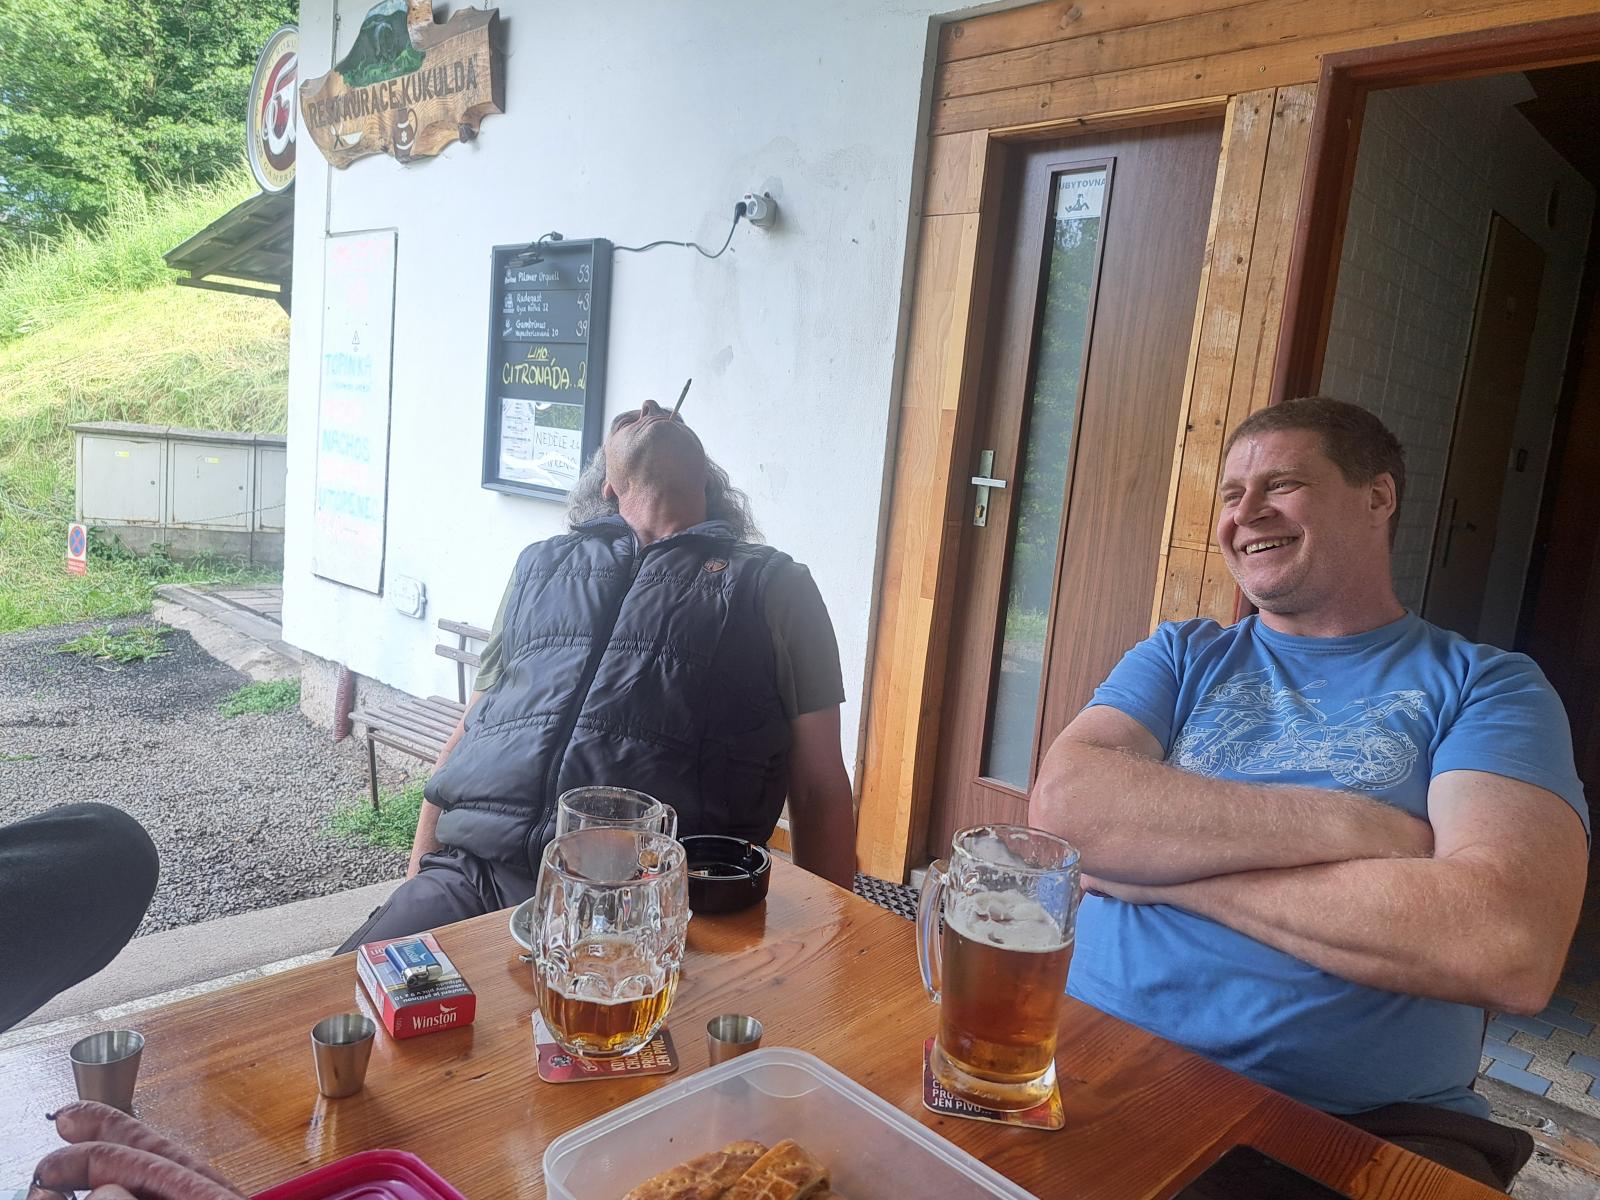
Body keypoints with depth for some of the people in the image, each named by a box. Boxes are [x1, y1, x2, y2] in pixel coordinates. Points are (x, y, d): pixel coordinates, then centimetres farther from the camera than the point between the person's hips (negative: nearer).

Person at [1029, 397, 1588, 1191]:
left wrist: (1159, 863, -11)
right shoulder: (1181, 658, 10)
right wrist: (1345, 825, -15)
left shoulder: (1487, 687, 3)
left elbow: (1509, 951, -16)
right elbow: (1061, 805, -9)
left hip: (1364, 1125, -1)